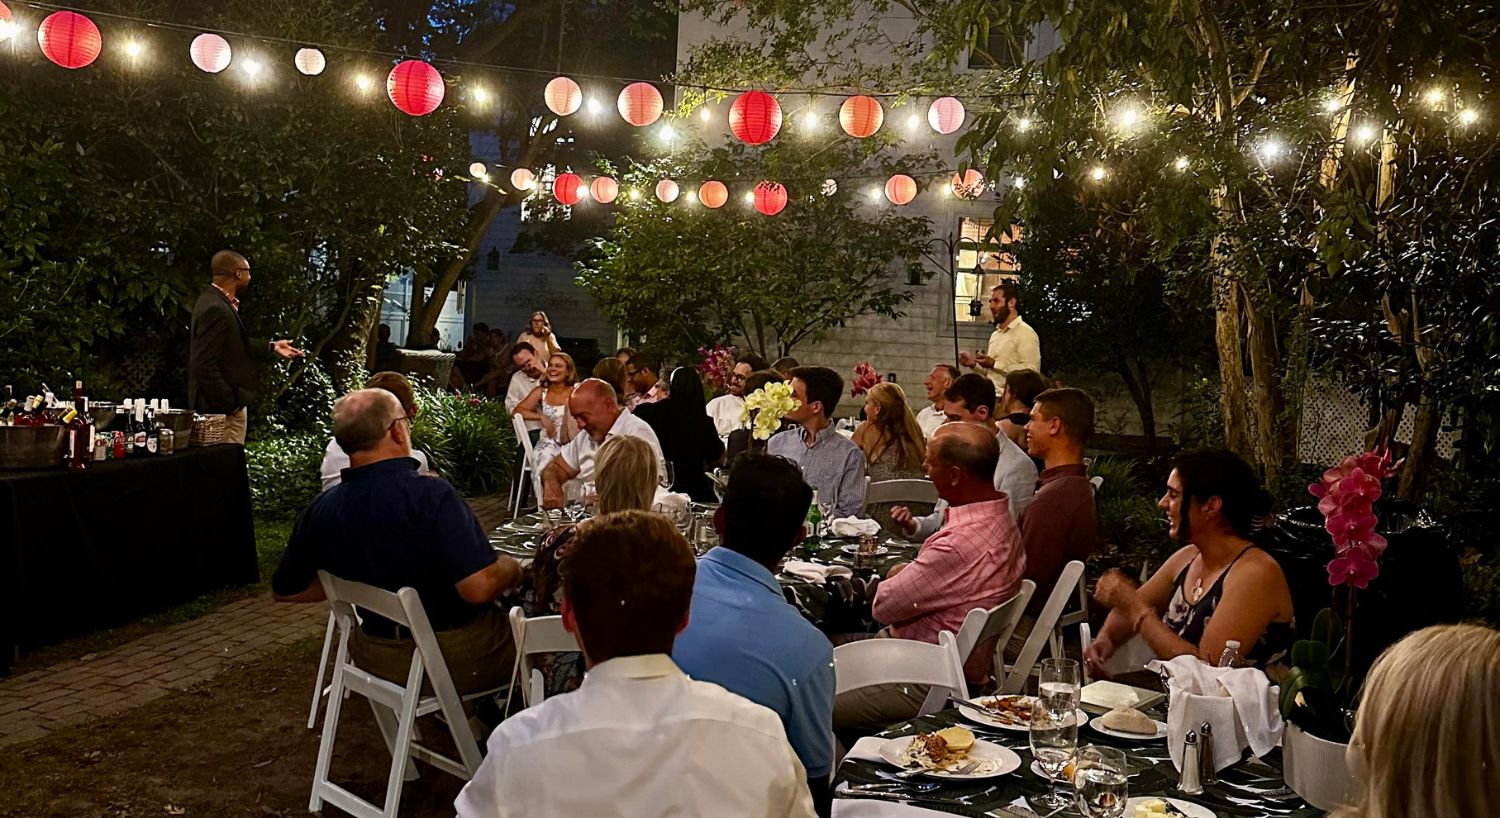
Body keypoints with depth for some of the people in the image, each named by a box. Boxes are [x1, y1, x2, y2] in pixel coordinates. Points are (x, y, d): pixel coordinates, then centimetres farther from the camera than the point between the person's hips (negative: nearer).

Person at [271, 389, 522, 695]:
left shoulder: (321, 509, -8)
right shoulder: (431, 495, -27)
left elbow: (285, 589, 7)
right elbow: (478, 587, -32)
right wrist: (512, 568, -11)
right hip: (460, 657, -6)